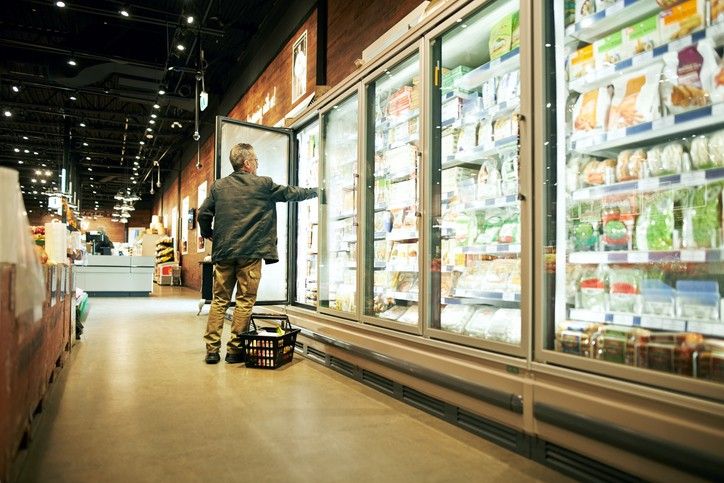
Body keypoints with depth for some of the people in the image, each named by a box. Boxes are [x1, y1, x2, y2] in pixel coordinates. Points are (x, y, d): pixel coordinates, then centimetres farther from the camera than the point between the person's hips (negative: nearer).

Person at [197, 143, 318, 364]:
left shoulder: (218, 186, 8)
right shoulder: (263, 184, 0)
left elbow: (204, 214, 6)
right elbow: (291, 193, 10)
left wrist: (210, 236, 23)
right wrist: (315, 191, 25)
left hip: (223, 252, 4)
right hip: (250, 252, -4)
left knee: (219, 300, 10)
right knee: (245, 301, 4)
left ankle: (212, 349, 9)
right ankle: (235, 350, 7)